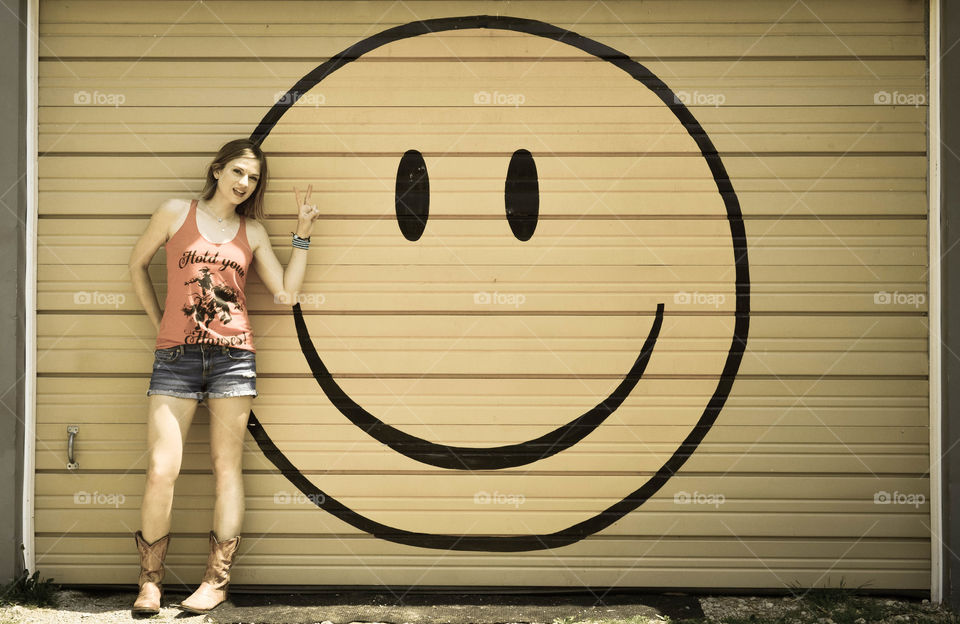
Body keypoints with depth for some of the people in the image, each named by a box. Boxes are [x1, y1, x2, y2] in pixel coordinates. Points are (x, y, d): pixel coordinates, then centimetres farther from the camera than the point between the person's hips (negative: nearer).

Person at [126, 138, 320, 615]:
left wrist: (302, 235, 3)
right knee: (161, 470, -7)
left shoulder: (253, 231, 10)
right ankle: (150, 581, 10)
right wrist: (157, 320, 12)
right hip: (176, 357, -1)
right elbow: (137, 263, 17)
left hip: (233, 356, 1)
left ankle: (217, 580, 13)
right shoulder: (176, 213, 6)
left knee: (226, 466, 4)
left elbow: (286, 293, 4)